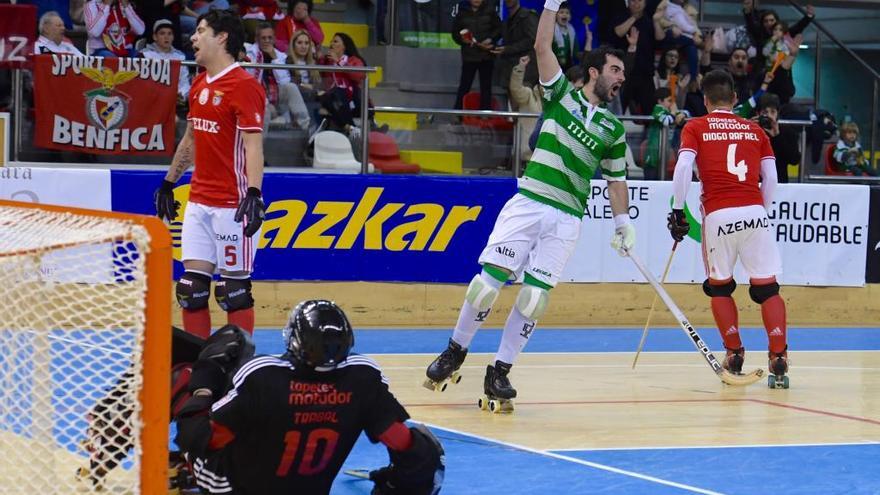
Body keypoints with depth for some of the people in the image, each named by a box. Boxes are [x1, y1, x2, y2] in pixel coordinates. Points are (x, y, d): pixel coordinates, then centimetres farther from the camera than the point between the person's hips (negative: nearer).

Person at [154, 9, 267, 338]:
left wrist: (253, 194, -28)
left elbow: (253, 146, -18)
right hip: (199, 203, 8)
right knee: (191, 288, 5)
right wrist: (168, 183, 27)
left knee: (234, 291, -2)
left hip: (232, 206, -8)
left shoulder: (243, 86, -11)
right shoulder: (199, 85, 13)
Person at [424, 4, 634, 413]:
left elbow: (616, 179, 20)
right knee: (489, 279, -8)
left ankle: (499, 373, 3)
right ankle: (455, 353, 10)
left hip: (566, 220, 2)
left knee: (535, 296, -6)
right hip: (527, 204, -2)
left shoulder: (613, 129, 15)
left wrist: (622, 222, 11)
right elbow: (542, 47, -1)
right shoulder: (562, 95, 8)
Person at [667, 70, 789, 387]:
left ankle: (734, 354, 14)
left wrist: (677, 211, 0)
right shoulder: (756, 130, 18)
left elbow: (683, 168, -4)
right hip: (754, 212, 1)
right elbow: (771, 178, 12)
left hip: (718, 215, -1)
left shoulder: (695, 128, 10)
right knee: (767, 287, 4)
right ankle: (778, 359, -7)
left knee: (719, 286, 18)